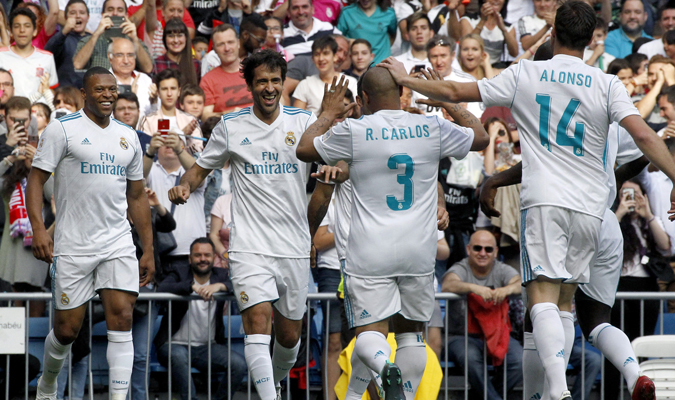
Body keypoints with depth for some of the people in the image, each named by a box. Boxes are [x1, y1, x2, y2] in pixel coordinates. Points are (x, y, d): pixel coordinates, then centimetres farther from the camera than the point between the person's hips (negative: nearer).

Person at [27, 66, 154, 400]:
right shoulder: (62, 130, -3)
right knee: (67, 329, 2)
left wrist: (149, 250, 16)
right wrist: (38, 229, -19)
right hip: (73, 246, -4)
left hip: (119, 245, 4)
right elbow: (36, 179, -6)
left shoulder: (128, 137, 13)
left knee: (122, 319, -11)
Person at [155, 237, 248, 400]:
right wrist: (193, 287, -33)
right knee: (178, 356, -36)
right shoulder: (179, 276, 3)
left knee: (239, 363, -21)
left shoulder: (221, 276, 9)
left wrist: (220, 286, -30)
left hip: (208, 347, 3)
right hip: (175, 344, -2)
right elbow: (161, 288, -19)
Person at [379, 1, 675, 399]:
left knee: (544, 298, -12)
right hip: (589, 206, 3)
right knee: (565, 300, 15)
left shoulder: (526, 75, 3)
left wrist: (405, 79, 21)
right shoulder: (607, 84, 3)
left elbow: (456, 92, 7)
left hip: (544, 201, -2)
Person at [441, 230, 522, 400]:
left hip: (497, 335, 3)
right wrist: (475, 288, -44)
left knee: (520, 361, -23)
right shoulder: (460, 269, -2)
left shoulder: (502, 270, 6)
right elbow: (447, 285, -25)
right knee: (471, 358, -35)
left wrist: (507, 289, -38)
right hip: (461, 336, -3)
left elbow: (521, 284, -14)